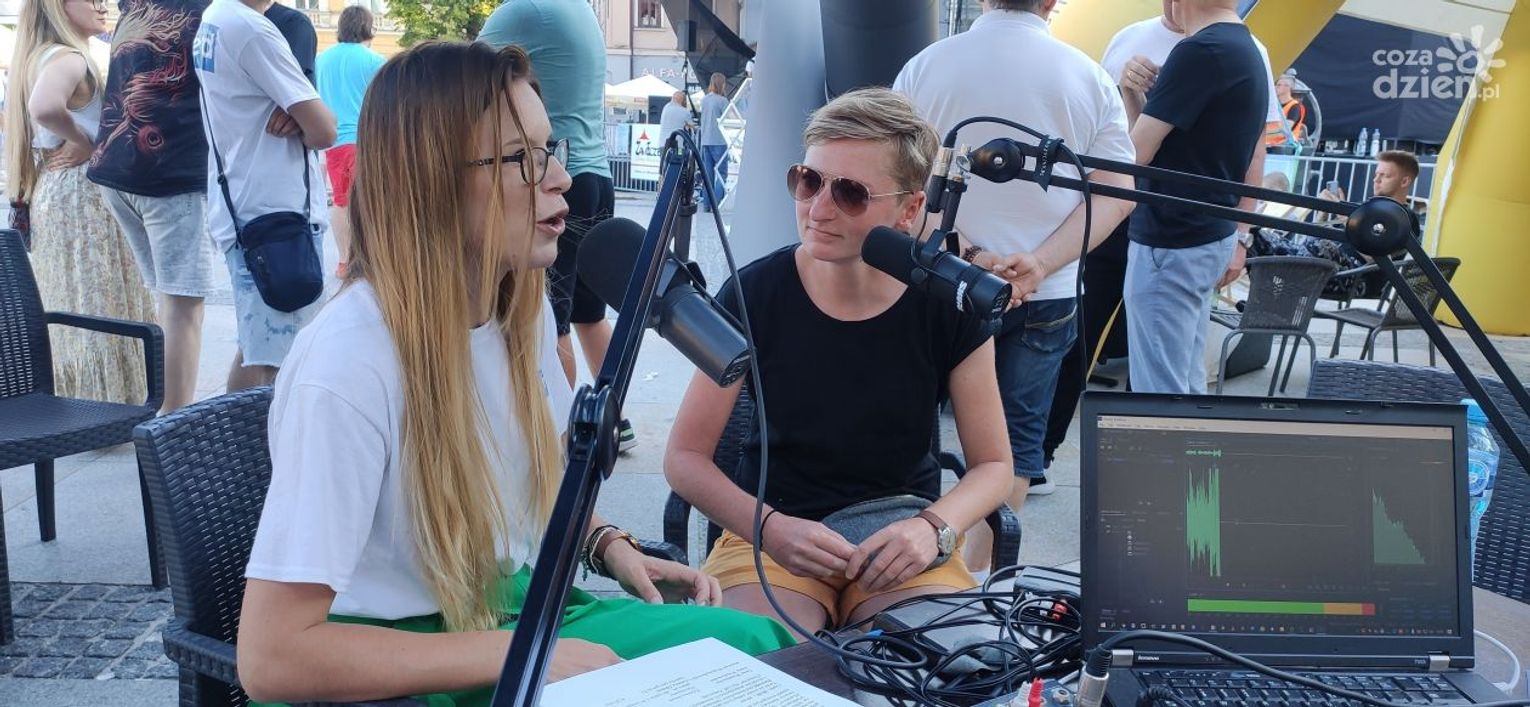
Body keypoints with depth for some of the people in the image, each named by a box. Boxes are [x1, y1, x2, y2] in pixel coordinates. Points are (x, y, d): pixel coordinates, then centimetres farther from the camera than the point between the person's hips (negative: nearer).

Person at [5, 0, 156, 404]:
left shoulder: (37, 57, 15)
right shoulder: (68, 57, -16)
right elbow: (45, 108, -35)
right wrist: (83, 143, -18)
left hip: (50, 193, 10)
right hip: (82, 196, -10)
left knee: (68, 310, 14)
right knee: (96, 310, -6)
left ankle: (67, 405, 20)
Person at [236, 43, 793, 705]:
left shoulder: (525, 308, -3)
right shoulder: (348, 361, -27)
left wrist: (610, 546, -1)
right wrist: (518, 652, -24)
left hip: (509, 607, 7)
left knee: (754, 642, -6)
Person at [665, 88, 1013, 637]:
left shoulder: (948, 305, -7)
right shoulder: (755, 294, -10)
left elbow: (994, 466, 1)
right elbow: (685, 456, -5)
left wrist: (933, 529, -21)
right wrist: (770, 528, -24)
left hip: (901, 540, 2)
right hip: (770, 531, -1)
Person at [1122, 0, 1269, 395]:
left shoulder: (1199, 51, -17)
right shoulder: (1250, 51, 13)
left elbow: (1135, 153, -16)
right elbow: (1254, 159, 17)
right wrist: (1239, 237, 20)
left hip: (1171, 243, -10)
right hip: (1210, 236, 10)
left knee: (1160, 391, -4)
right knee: (1185, 384, 16)